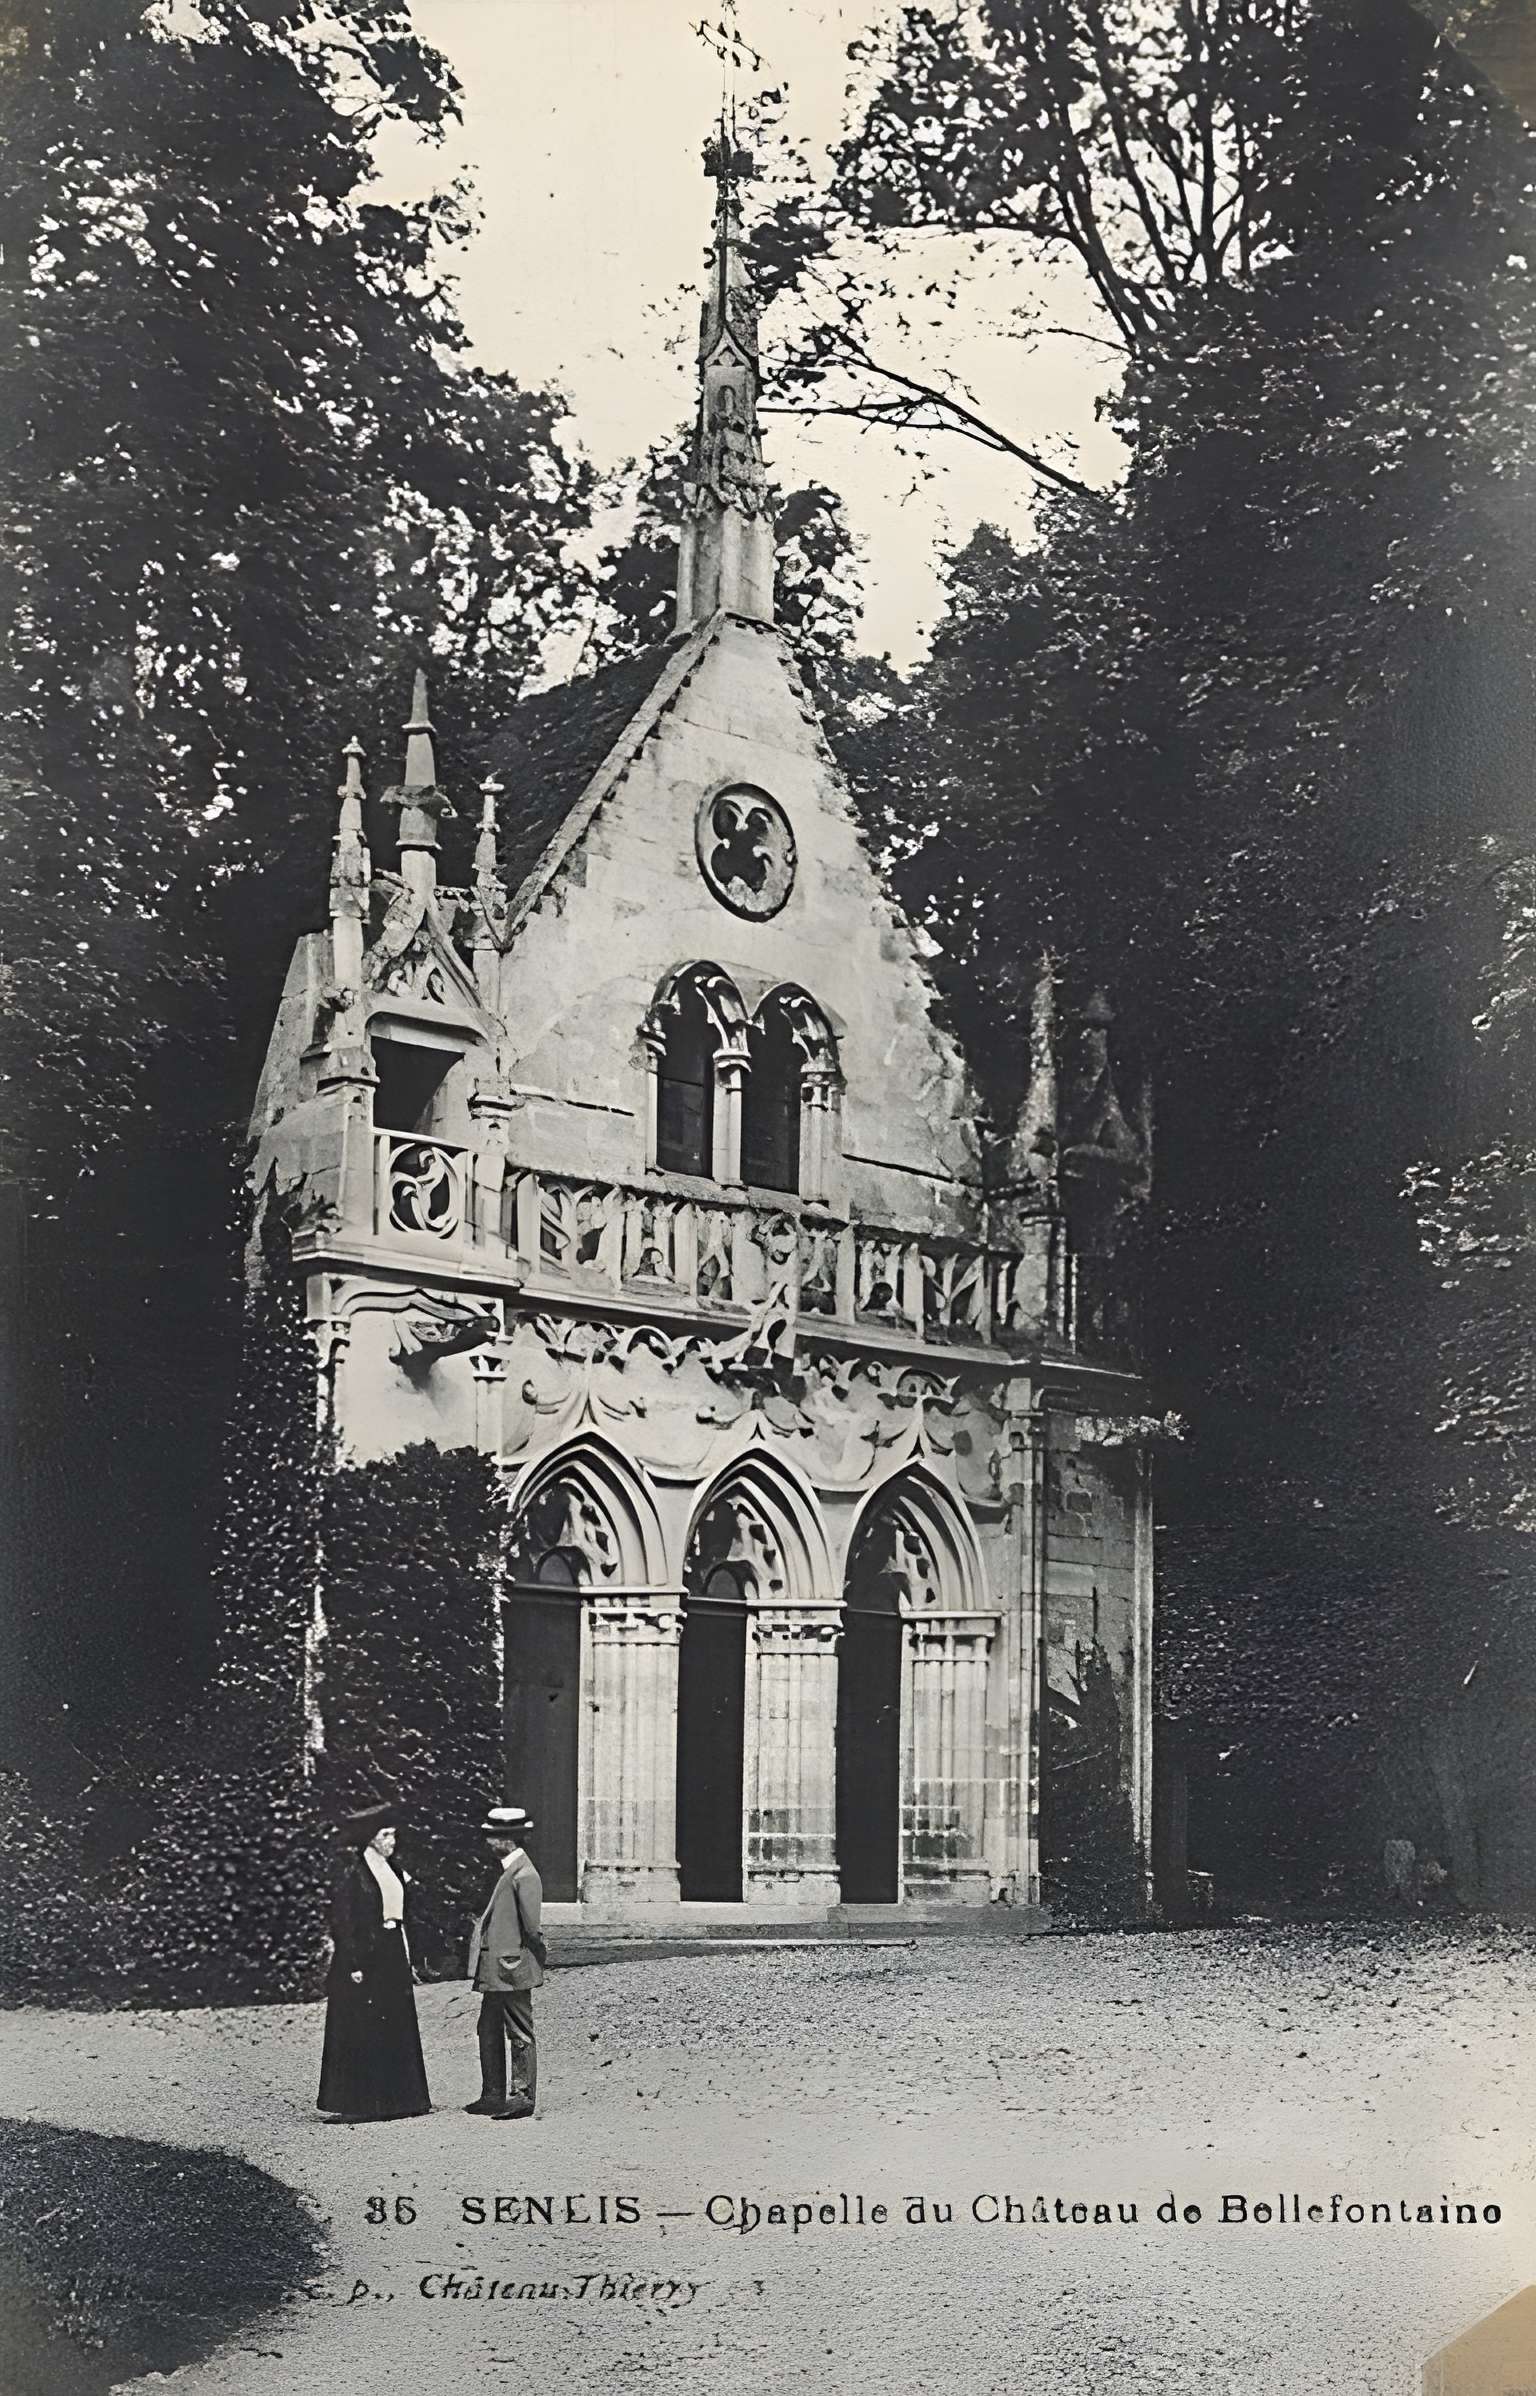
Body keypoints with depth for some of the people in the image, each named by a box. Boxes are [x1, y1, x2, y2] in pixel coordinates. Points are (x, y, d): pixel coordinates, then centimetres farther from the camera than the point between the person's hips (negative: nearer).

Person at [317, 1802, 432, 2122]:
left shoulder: (391, 1870, 13)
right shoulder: (352, 1874, -11)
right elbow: (343, 1922, -14)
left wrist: (405, 1957, 15)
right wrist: (354, 1965, -18)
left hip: (393, 1956, 8)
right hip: (364, 1958, -8)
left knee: (397, 2031, 9)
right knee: (362, 2033, -4)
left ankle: (393, 2099, 15)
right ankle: (357, 2104, 1)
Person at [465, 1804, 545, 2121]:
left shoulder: (524, 1875, -18)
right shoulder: (508, 1870, 13)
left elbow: (531, 1924, -21)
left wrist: (518, 1955, -9)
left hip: (512, 1966, -10)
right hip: (495, 1967, 10)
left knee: (520, 2033, -1)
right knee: (489, 2030, 16)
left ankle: (523, 2097, 6)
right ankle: (494, 2095, 25)